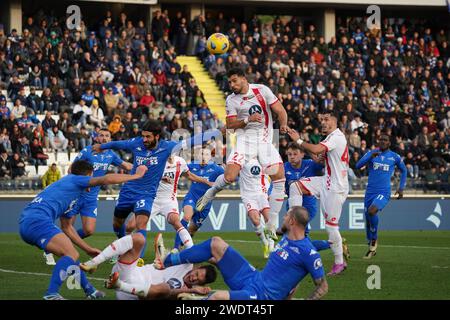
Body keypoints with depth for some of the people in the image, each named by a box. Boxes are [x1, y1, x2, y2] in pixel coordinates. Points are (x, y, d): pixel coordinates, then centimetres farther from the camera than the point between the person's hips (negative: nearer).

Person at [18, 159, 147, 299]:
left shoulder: (64, 186, 31)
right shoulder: (74, 179, 5)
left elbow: (67, 228, 35)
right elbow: (106, 180, -6)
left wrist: (88, 249, 36)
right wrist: (135, 175, 5)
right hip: (37, 221, -10)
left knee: (71, 254, 20)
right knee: (71, 254, -16)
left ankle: (89, 290, 28)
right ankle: (51, 294, -24)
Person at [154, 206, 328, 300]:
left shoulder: (308, 252, -17)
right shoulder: (286, 239, 10)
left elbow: (322, 286, -15)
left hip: (261, 295, -9)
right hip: (252, 278, 9)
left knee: (219, 296, -37)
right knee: (216, 243, 8)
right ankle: (167, 260, 14)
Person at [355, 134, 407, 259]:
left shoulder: (395, 157, 4)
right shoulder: (371, 153, 5)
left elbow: (404, 170, 20)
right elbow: (358, 165, -9)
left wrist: (401, 188, 14)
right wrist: (371, 157, -23)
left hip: (384, 193, -3)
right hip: (370, 191, 3)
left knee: (371, 211, -29)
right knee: (368, 220, 7)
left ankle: (374, 239, -6)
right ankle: (371, 248, 26)